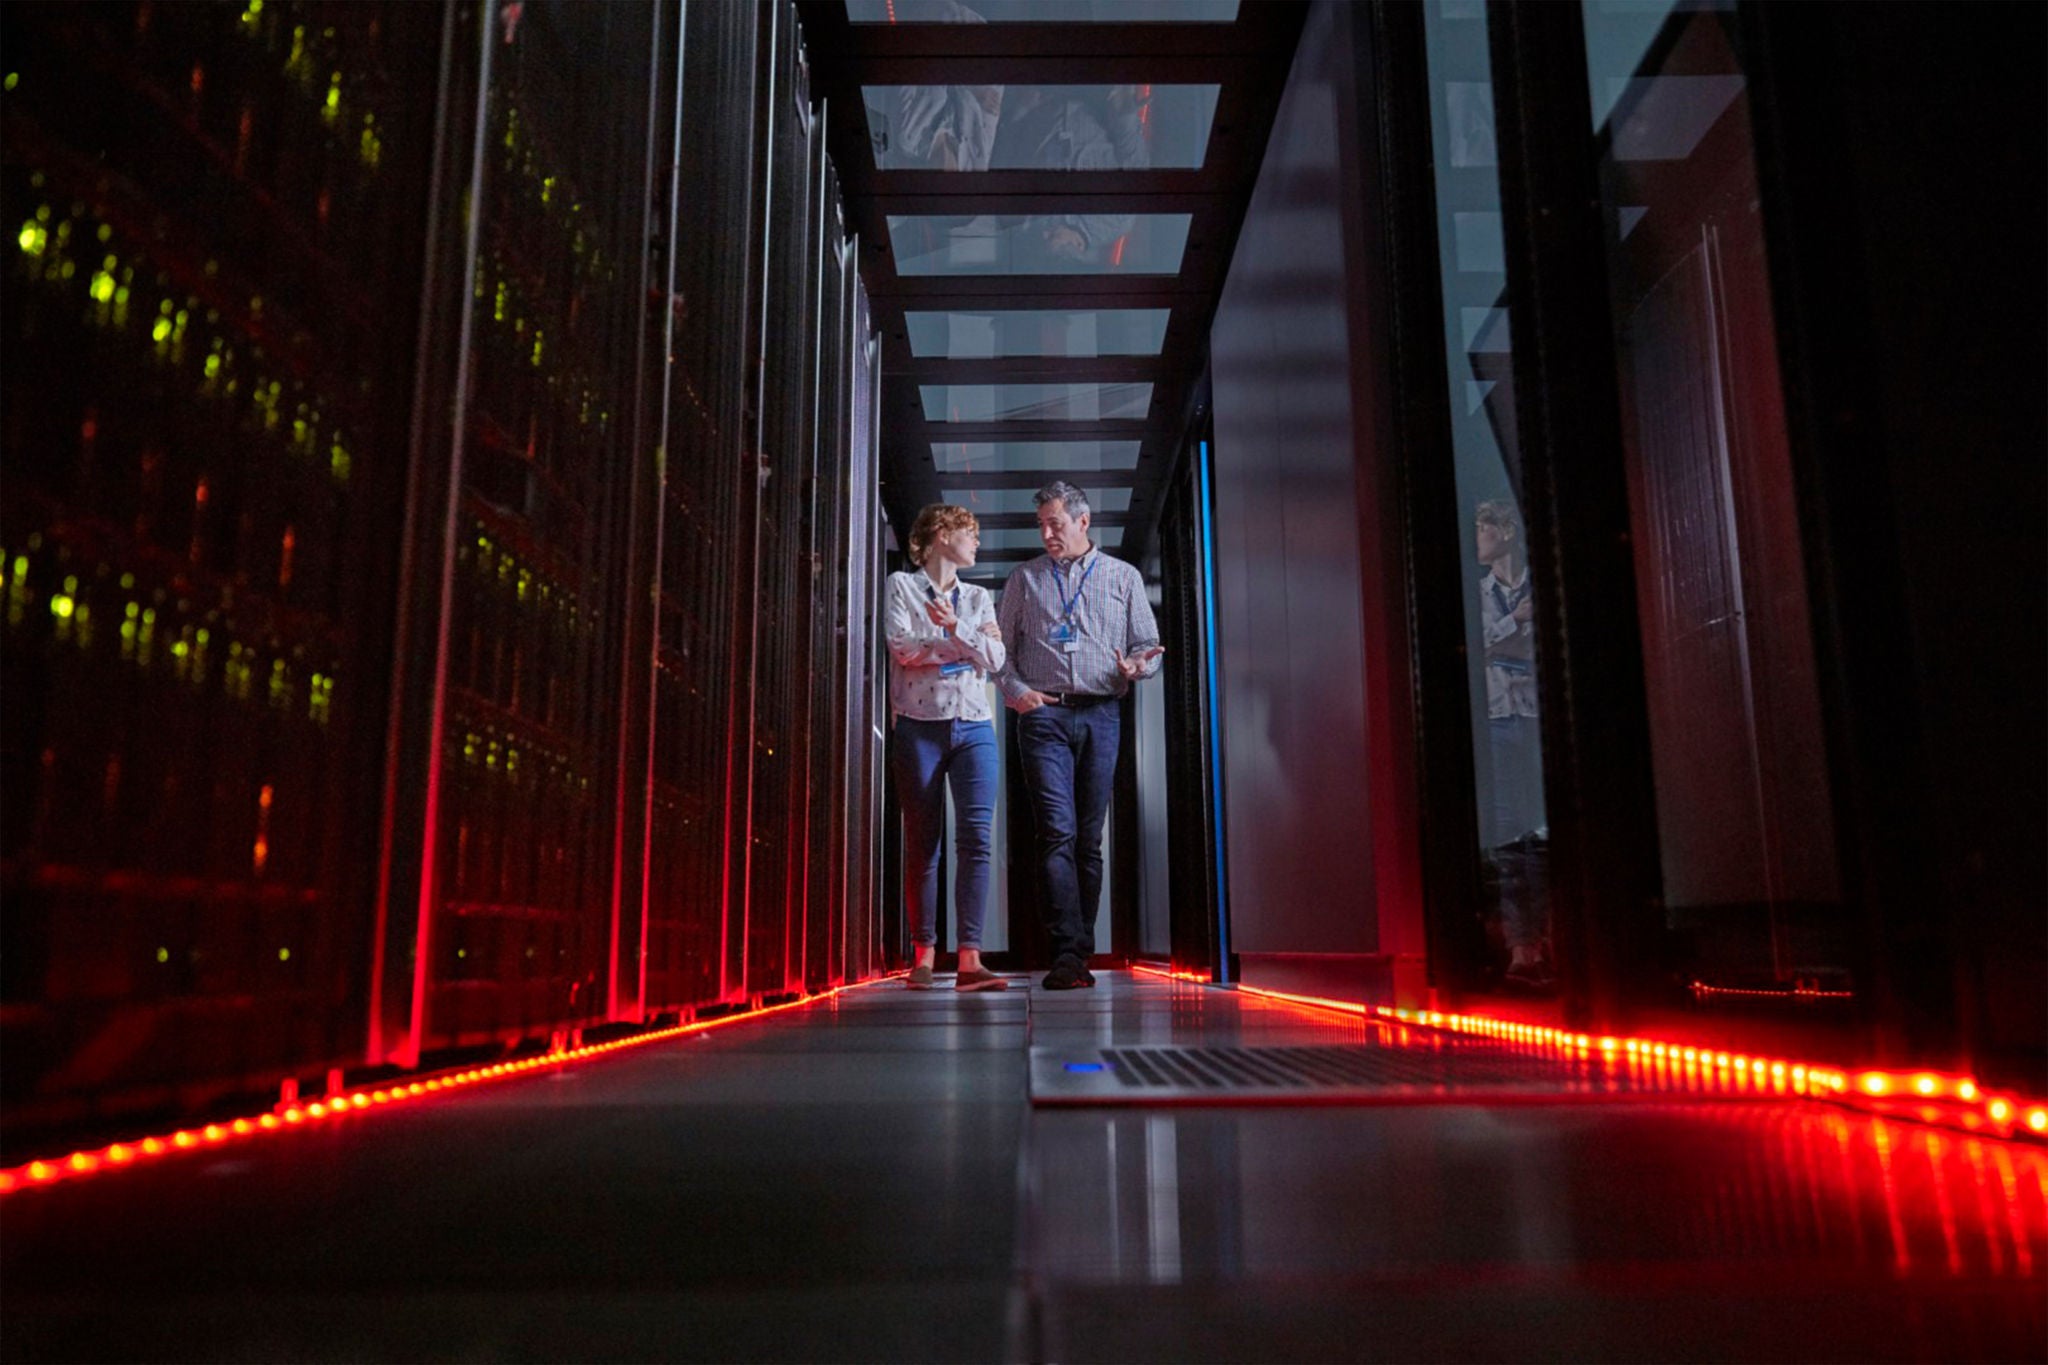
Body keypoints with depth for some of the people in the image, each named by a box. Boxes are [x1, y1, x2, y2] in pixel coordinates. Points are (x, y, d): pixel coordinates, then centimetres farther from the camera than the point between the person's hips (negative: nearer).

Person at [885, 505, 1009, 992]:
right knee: (922, 843, 1)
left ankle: (970, 959, -12)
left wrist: (955, 627, -12)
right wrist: (966, 644, -3)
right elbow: (903, 646, -9)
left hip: (974, 727, 3)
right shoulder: (901, 586, 7)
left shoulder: (978, 597, 18)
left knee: (977, 837, -10)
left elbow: (995, 659, 3)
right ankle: (924, 953, 11)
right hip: (919, 726, -3)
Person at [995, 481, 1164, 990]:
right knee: (1057, 832, -13)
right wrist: (1014, 690, -3)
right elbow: (1001, 645, 15)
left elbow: (1148, 645, 12)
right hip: (1044, 714, -1)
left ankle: (1080, 950, 12)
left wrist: (1137, 666, -11)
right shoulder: (1025, 578, 15)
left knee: (1089, 837, 3)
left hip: (1100, 717, 1)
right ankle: (1067, 953, -16)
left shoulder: (1123, 577, 14)